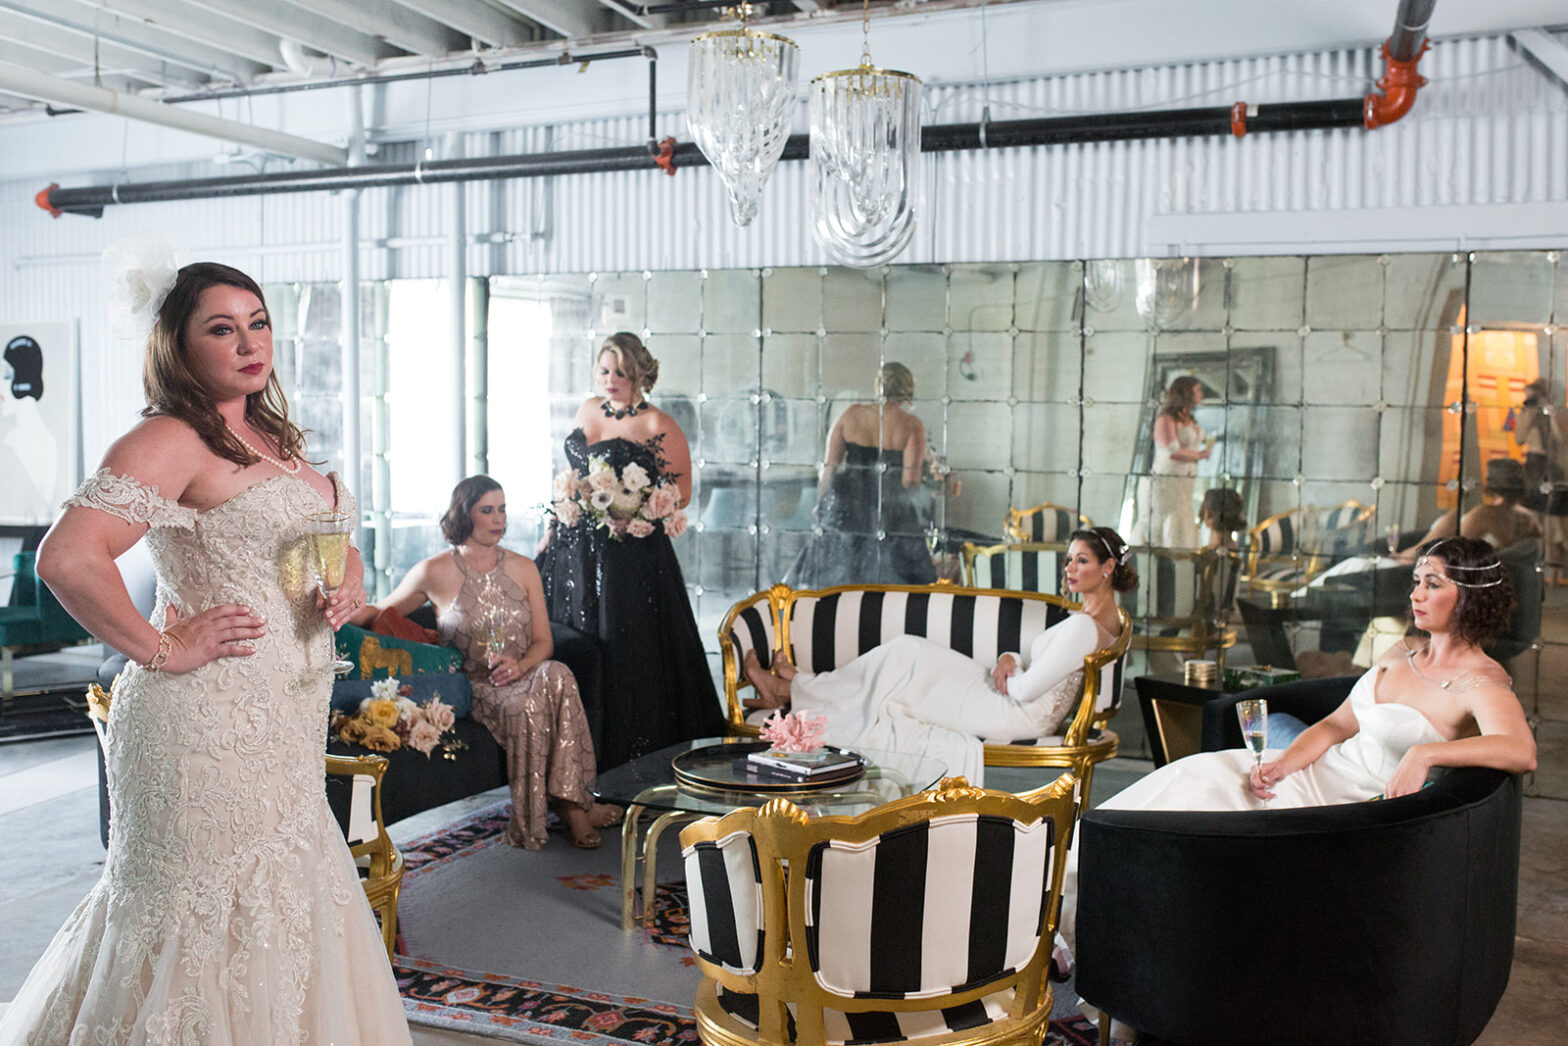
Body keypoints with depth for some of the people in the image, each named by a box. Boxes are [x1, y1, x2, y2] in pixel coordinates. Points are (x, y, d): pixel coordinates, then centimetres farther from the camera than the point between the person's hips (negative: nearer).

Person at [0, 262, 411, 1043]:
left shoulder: (275, 438, 14)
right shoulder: (171, 440, -13)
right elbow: (66, 557, -25)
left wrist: (351, 581, 5)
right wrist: (161, 649, -17)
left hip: (285, 720, 9)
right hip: (209, 719, -8)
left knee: (279, 904, 17)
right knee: (207, 915, 2)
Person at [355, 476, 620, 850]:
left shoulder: (523, 568, 10)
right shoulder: (435, 572, 0)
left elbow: (543, 642, 8)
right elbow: (380, 612, 9)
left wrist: (521, 664, -14)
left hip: (523, 677, 3)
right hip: (474, 689, -3)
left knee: (556, 676, -32)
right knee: (526, 705, -35)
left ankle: (569, 801, -27)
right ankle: (573, 803, -22)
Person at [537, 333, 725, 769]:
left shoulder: (658, 426, -8)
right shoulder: (588, 409, 12)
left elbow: (680, 493, -7)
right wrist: (551, 531, 17)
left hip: (629, 553, -7)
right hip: (573, 546, 7)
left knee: (623, 652, -4)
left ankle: (629, 762, 8)